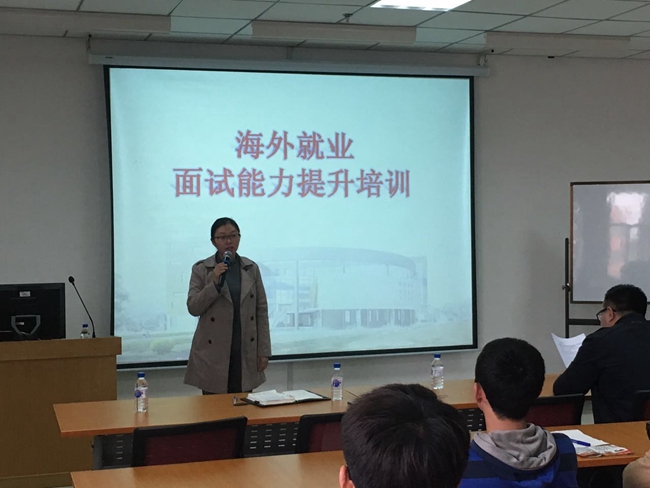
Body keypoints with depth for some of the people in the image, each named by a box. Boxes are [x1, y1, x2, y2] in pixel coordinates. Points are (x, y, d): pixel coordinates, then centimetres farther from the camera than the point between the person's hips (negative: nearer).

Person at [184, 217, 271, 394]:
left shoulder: (251, 268, 7)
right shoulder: (201, 269, 0)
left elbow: (261, 311, 6)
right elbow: (193, 308, -6)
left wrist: (264, 351, 2)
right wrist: (214, 283, -19)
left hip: (245, 352, 2)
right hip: (214, 352, -2)